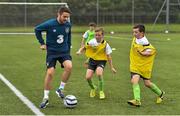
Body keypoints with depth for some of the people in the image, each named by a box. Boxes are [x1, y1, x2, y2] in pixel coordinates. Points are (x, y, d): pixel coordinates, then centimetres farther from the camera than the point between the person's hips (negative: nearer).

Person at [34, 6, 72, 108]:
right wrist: (42, 43, 0)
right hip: (52, 52, -3)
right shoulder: (49, 24, -15)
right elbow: (37, 29, 0)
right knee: (50, 73, -12)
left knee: (69, 66, -24)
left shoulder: (68, 25, -4)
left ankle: (60, 89, -4)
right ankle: (46, 98, 4)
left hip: (64, 51, 3)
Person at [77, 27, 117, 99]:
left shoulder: (105, 44, -12)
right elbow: (85, 47, 8)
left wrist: (111, 67, -3)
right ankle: (93, 88, 23)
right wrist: (80, 51, -12)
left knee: (99, 74, -31)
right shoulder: (92, 42, -9)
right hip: (92, 60, 2)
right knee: (88, 77, -13)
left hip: (101, 61, -2)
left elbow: (108, 56, -4)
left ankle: (101, 91, -7)